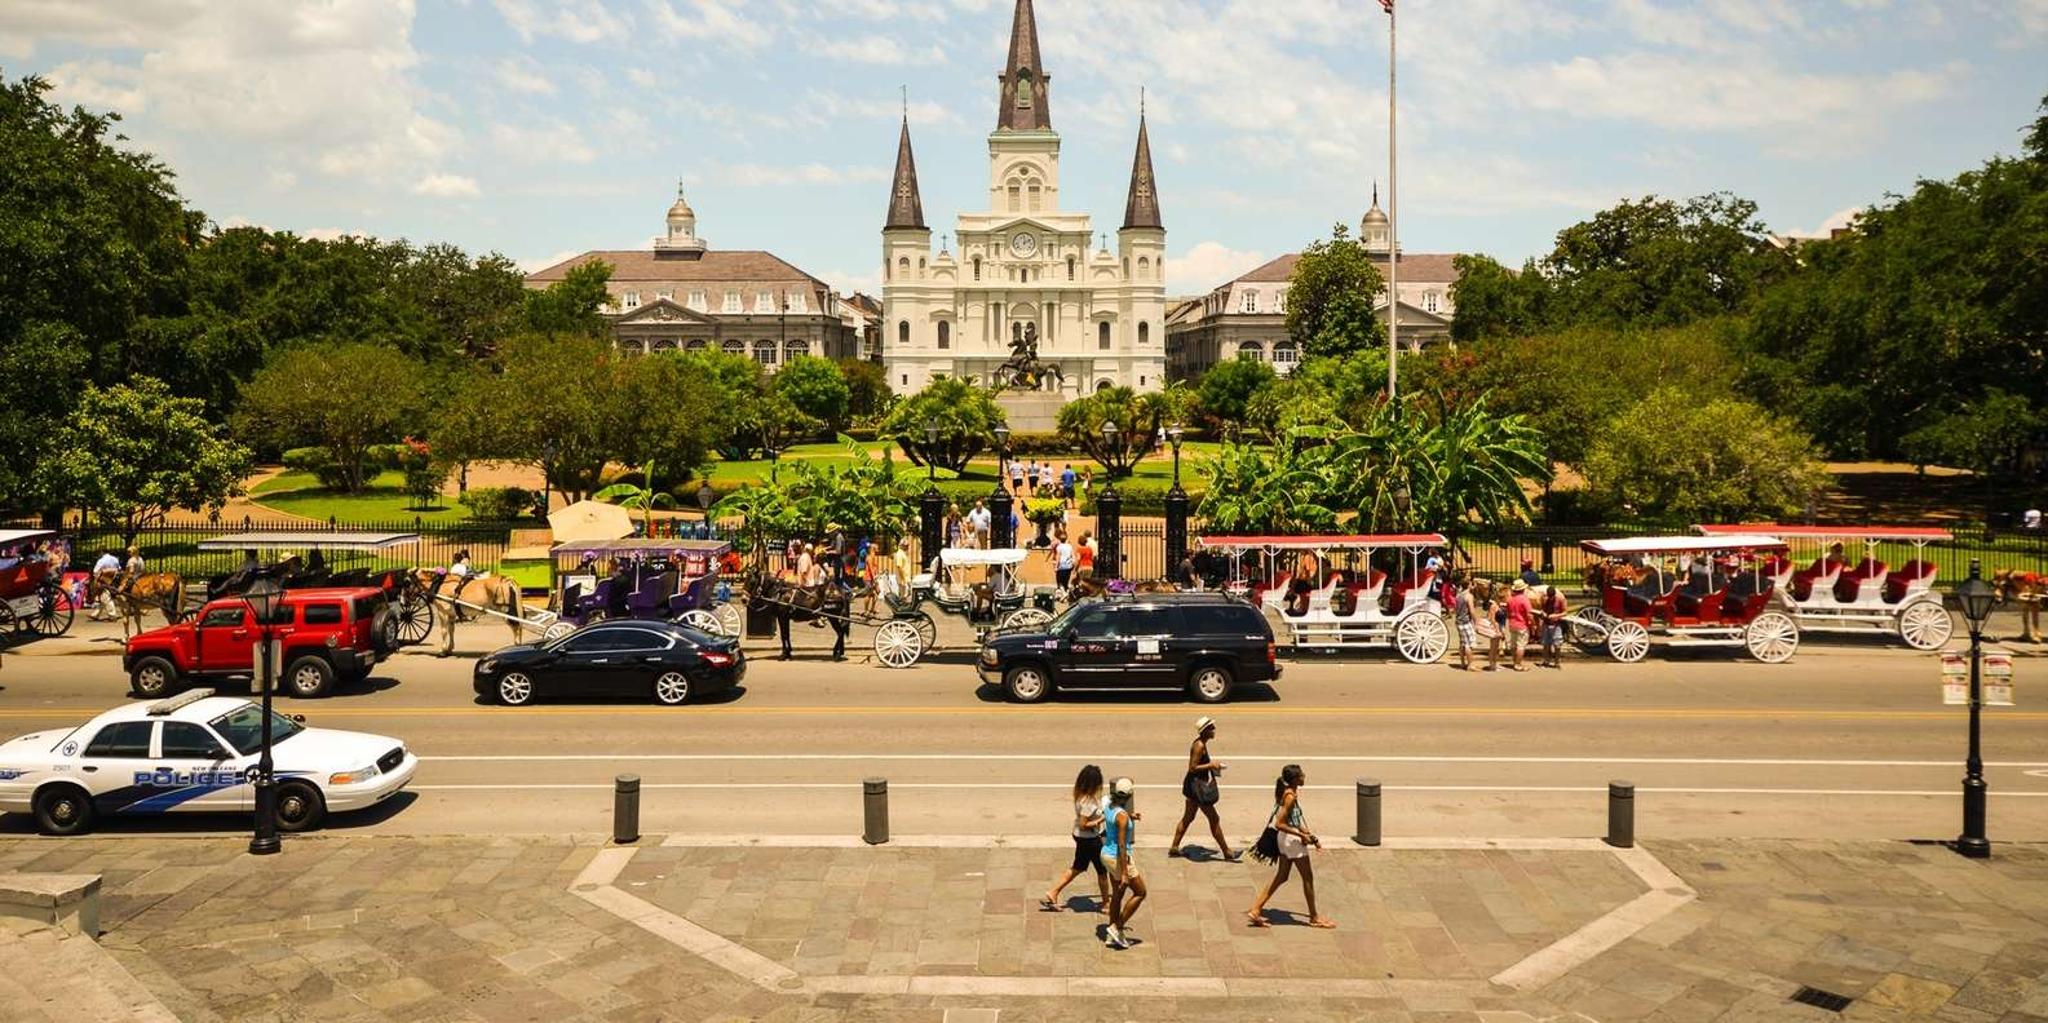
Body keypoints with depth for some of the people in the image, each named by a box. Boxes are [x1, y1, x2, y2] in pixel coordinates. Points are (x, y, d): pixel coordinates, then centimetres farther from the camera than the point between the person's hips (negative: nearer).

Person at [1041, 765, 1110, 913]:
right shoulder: (1089, 802, -30)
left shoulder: (1081, 795, -3)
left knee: (1077, 867, 24)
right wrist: (1101, 819, -23)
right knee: (1102, 871, 11)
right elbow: (1083, 825, -28)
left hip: (1080, 837, 9)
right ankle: (1105, 904, 27)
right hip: (1090, 840, -9)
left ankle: (1052, 894, 26)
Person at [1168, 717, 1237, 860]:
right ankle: (1227, 852, 8)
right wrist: (1210, 765, -19)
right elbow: (1192, 768, -23)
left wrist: (1211, 765, 9)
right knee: (1214, 819, 0)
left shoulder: (1200, 743, 9)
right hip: (1197, 785, -10)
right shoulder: (1199, 746, -21)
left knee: (1187, 818, 17)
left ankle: (1174, 848, 23)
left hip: (1195, 785, 10)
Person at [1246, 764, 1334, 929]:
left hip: (1286, 839, 9)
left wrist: (1310, 835, 15)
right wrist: (1301, 835, -19)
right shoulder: (1291, 796, -23)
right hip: (1292, 840, -9)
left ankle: (1255, 911, 16)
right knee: (1308, 877, 6)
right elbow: (1279, 824, -25)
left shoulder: (1291, 792, 6)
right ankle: (1314, 917, 20)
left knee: (1281, 876, 16)